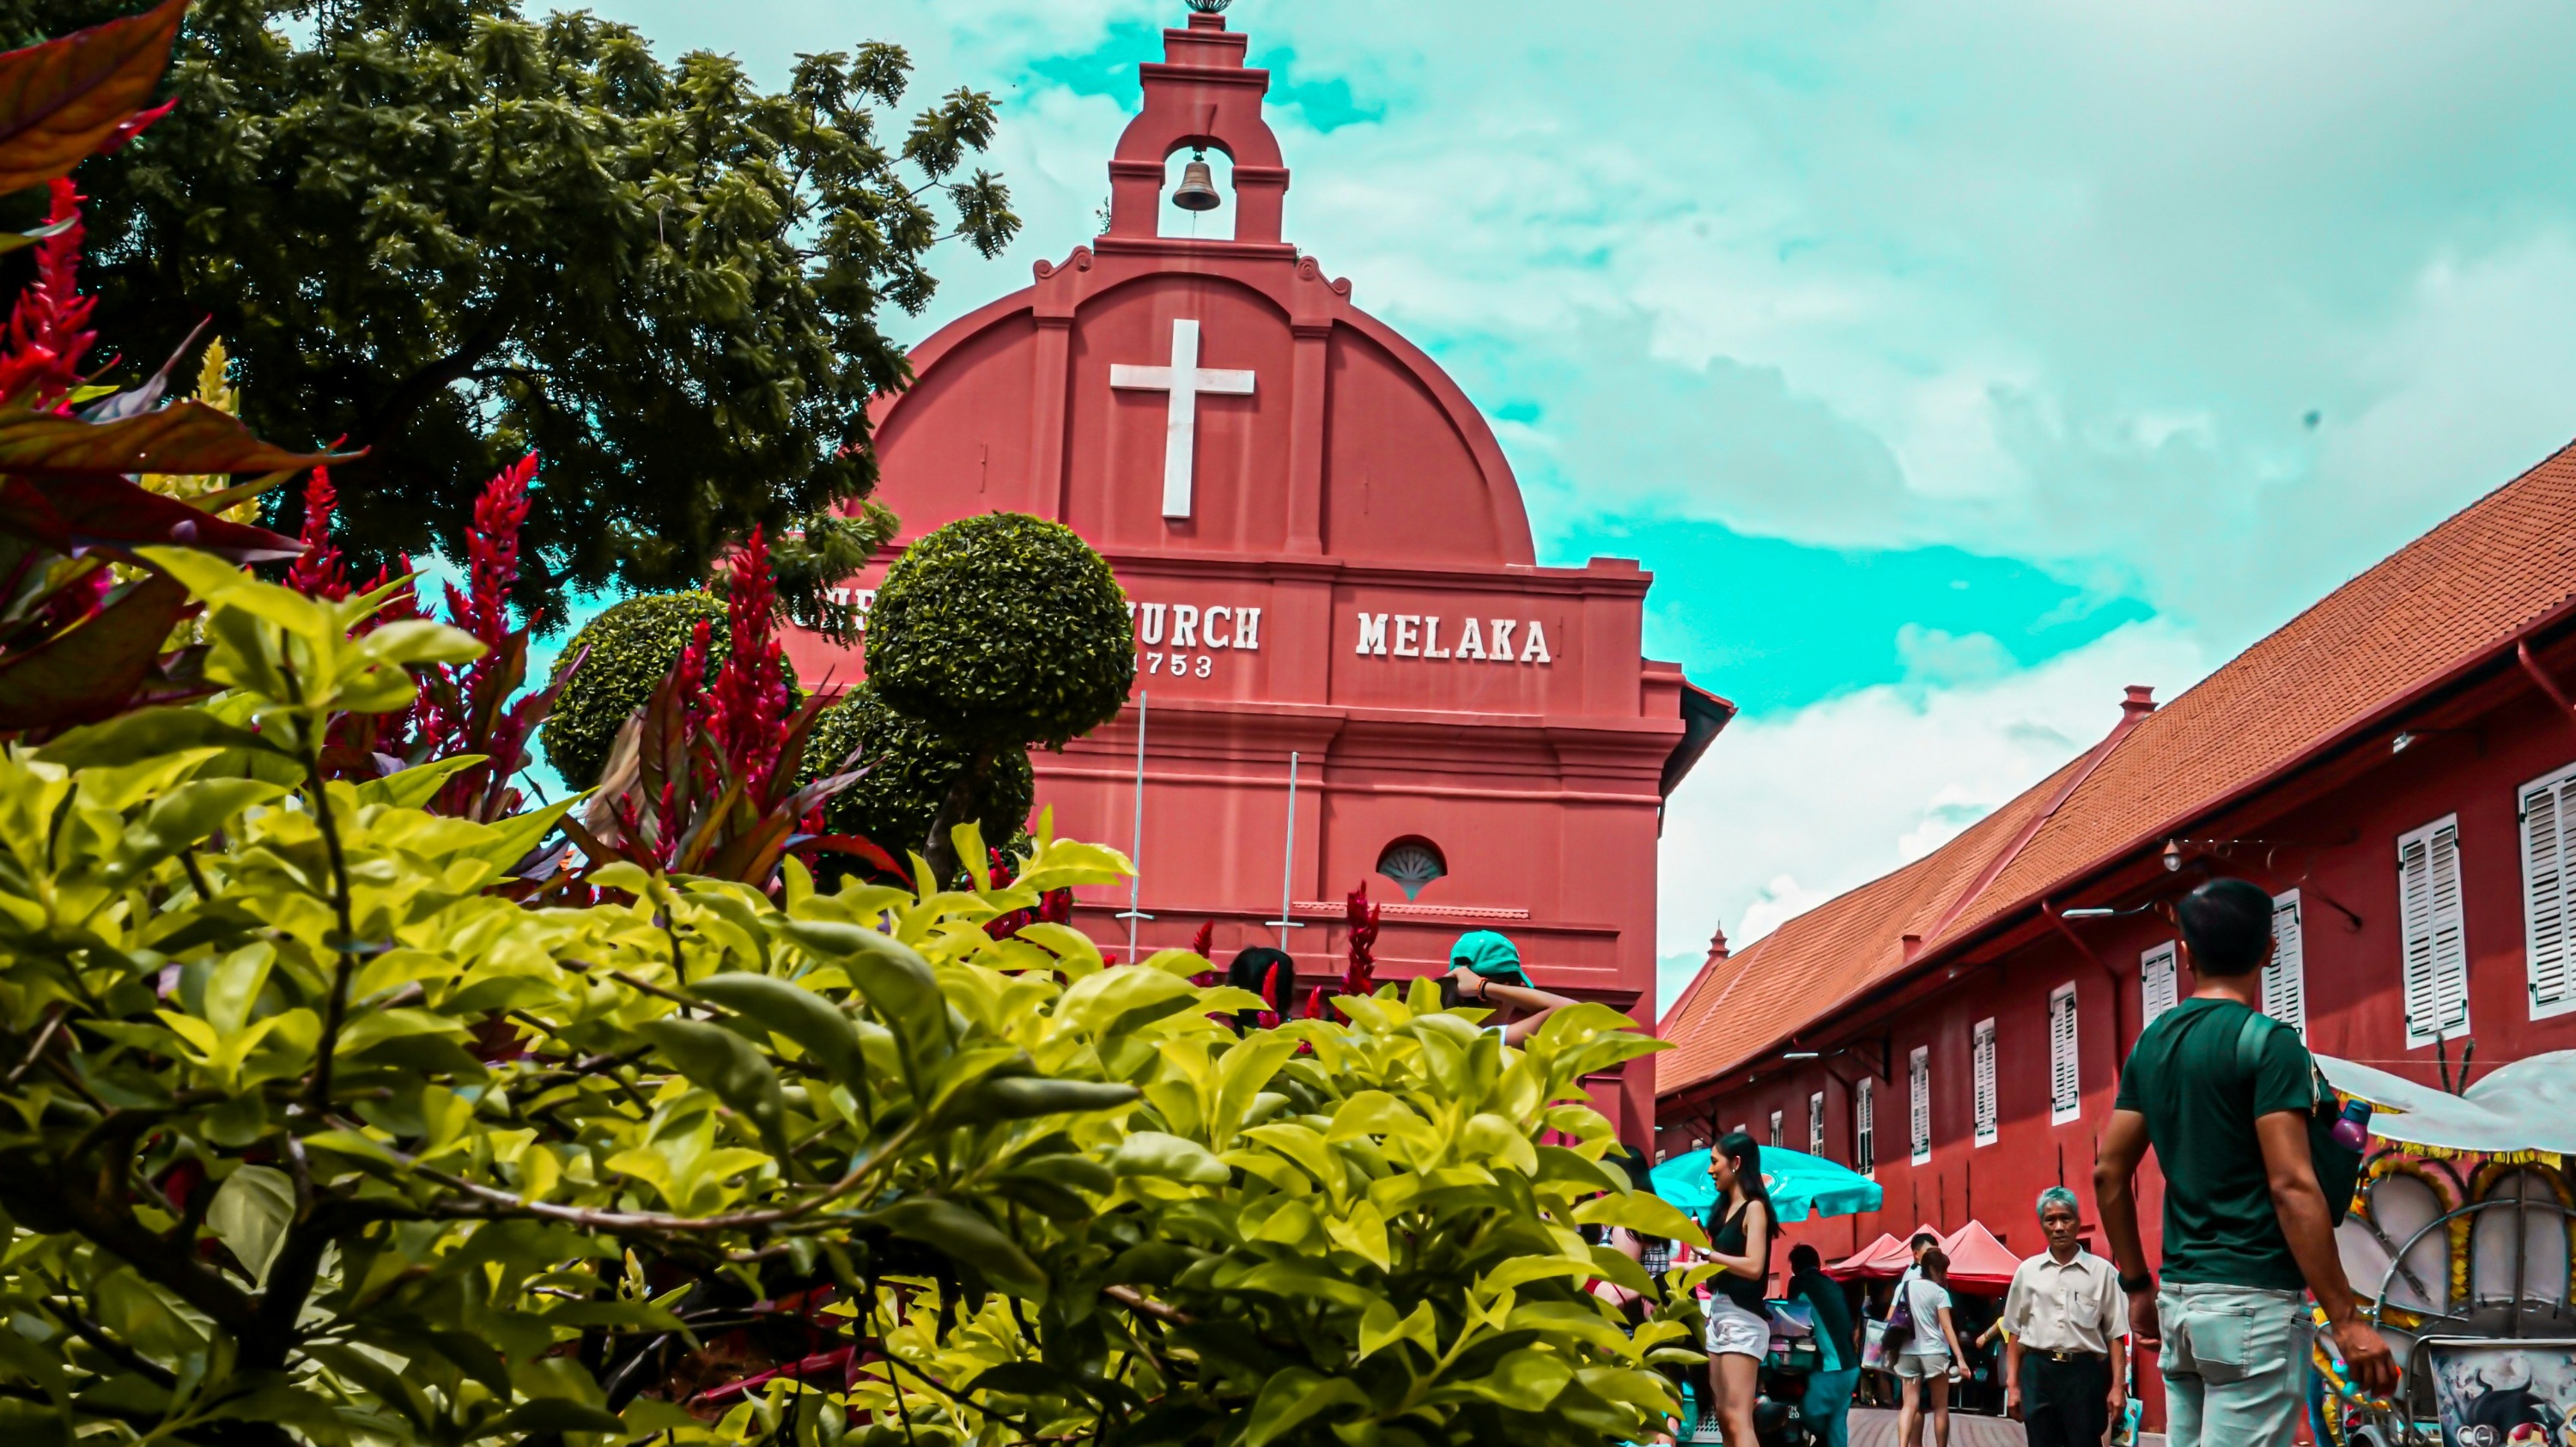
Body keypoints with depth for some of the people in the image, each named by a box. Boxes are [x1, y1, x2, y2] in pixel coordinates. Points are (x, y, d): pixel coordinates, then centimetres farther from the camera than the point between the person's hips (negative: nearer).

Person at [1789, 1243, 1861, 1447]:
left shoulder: (1799, 1283, 0)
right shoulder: (1833, 1284, 18)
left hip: (1831, 1364, -7)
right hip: (1850, 1363, 7)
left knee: (1809, 1412, 0)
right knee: (1837, 1421, 8)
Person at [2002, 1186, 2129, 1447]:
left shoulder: (2102, 1271, 1)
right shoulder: (2027, 1271, 8)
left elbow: (2116, 1335, 1)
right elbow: (2015, 1333, 11)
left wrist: (2118, 1386, -5)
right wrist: (2012, 1385, 7)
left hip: (2085, 1371, -2)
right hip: (2038, 1372, 2)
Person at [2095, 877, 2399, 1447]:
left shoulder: (2152, 1042, 10)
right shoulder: (2267, 1042, -11)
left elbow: (2108, 1175, 12)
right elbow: (2291, 1187, -17)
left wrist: (2138, 1286, 21)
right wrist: (2346, 1319, -15)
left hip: (2179, 1300, 7)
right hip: (2251, 1303, -7)